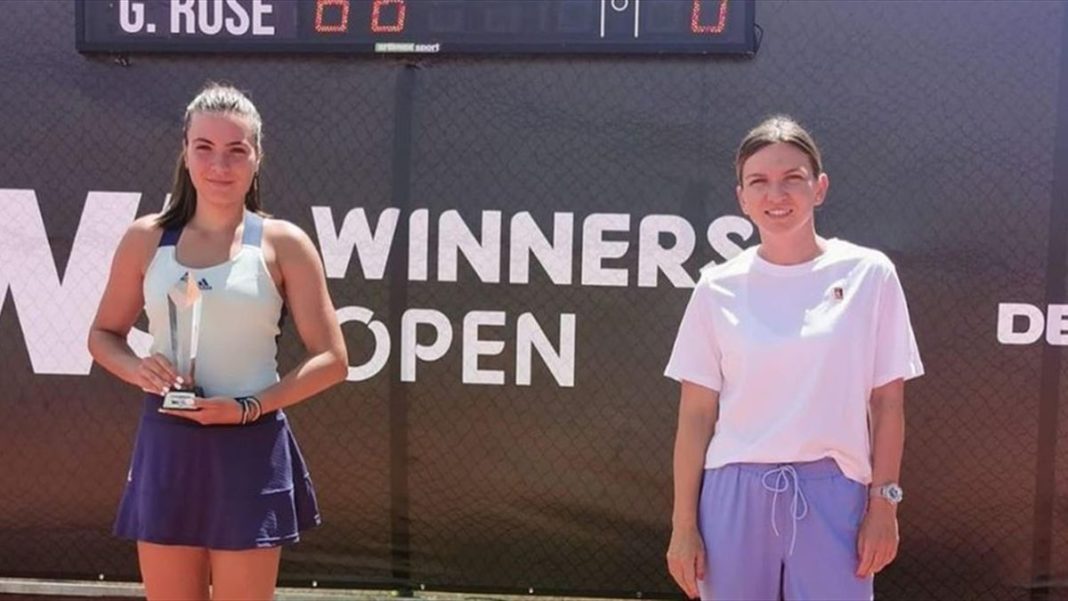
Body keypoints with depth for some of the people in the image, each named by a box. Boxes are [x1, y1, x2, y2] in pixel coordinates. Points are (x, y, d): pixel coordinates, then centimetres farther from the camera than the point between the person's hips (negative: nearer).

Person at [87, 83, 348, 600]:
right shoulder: (146, 238, 4)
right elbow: (103, 335, 15)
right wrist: (139, 369, -7)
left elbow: (331, 360, -5)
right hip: (166, 446, 3)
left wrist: (249, 407, -15)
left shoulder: (282, 244, -4)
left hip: (250, 450, -2)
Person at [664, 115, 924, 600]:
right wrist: (684, 524, 0)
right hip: (736, 494, 1)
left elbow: (887, 403, 2)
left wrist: (883, 504, -1)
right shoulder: (719, 288, 0)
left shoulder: (868, 274, -1)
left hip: (832, 494, 0)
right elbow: (696, 414, 1)